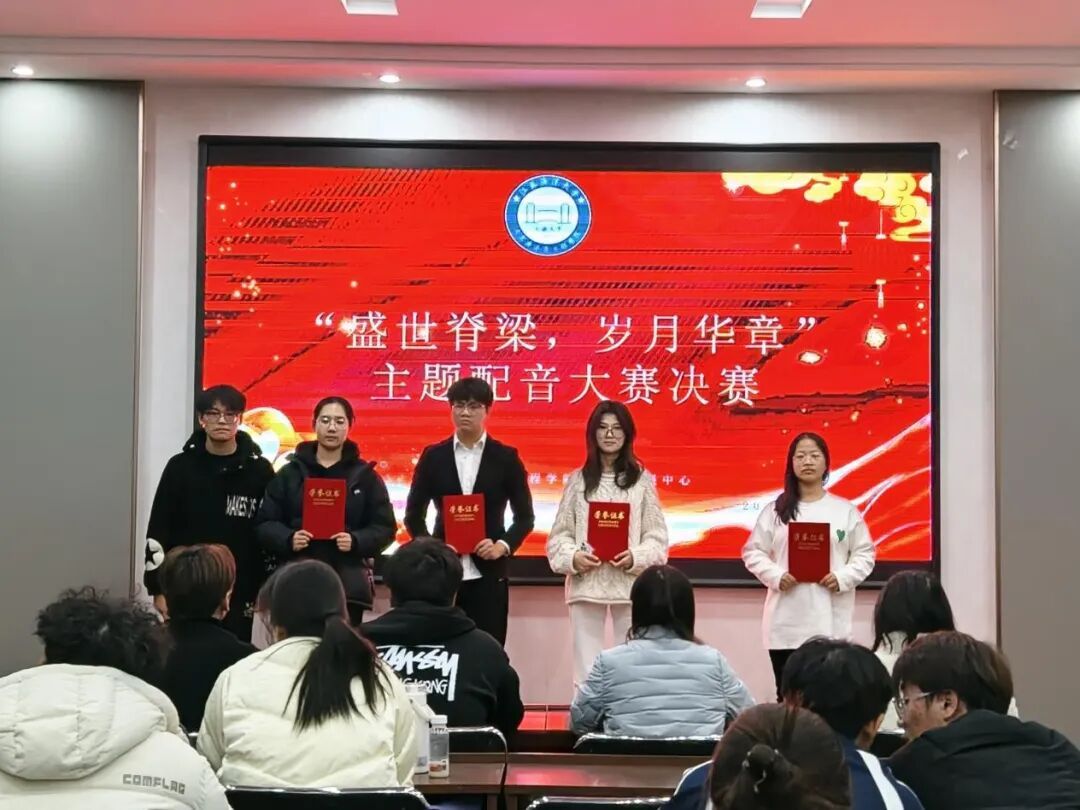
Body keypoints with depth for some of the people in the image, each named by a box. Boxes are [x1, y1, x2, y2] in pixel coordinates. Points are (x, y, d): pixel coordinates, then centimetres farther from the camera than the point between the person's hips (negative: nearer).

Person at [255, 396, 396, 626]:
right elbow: (265, 523, 7)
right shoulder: (290, 473, 9)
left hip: (349, 583, 0)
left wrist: (356, 541, -13)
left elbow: (385, 527, 6)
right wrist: (288, 539, -14)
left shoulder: (365, 475, 8)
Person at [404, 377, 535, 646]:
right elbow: (414, 514, 10)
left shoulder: (506, 457, 4)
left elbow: (524, 516, 6)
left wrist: (502, 546, -10)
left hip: (488, 574, -1)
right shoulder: (433, 456, 7)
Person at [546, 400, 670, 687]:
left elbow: (657, 537, 3)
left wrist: (636, 557, -16)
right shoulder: (577, 480, 7)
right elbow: (559, 534, 6)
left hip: (631, 583, -1)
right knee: (586, 670, 5)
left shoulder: (642, 480, 5)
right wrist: (573, 557, -13)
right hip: (586, 582, 1)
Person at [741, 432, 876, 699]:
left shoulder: (846, 510, 6)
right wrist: (776, 576, -11)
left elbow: (865, 554, 7)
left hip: (830, 621, 0)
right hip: (786, 622, 1)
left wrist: (843, 578, -11)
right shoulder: (775, 510, 5)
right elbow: (753, 552, 6)